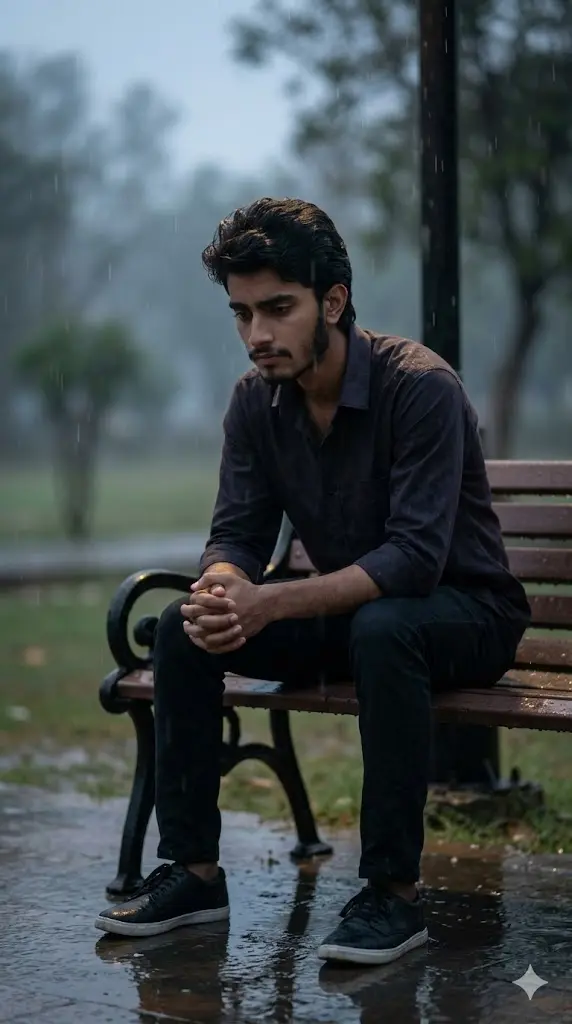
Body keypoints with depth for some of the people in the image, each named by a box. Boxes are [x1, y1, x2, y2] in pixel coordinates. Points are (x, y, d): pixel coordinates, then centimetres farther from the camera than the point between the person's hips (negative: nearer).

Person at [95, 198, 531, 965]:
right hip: (347, 613, 6)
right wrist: (220, 596, -30)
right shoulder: (256, 401, -4)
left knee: (381, 628, -39)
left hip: (467, 613, -6)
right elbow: (237, 535, -4)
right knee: (181, 629, -13)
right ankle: (194, 871, -6)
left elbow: (415, 557, -31)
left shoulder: (419, 386, -25)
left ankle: (394, 892, -28)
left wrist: (268, 604, -40)